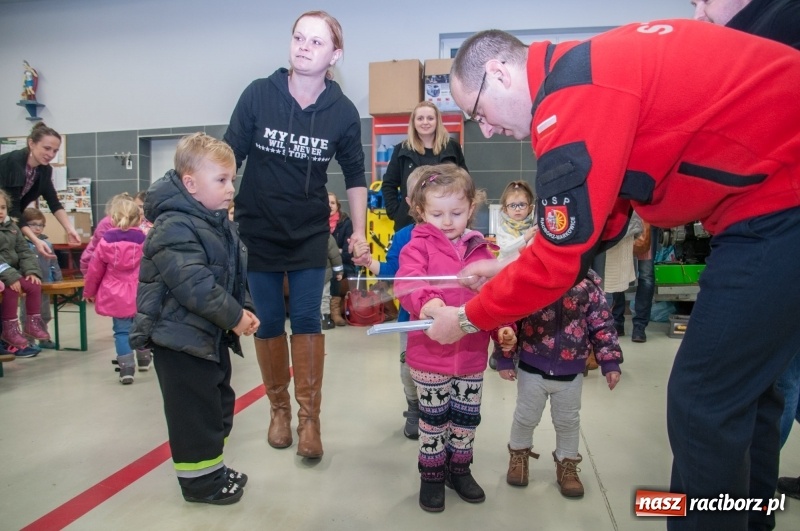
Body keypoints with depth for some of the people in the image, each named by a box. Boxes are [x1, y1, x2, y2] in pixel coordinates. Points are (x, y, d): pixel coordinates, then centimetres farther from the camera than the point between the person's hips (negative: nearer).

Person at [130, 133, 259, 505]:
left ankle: (212, 467, 36)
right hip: (181, 339, -10)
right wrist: (234, 316, -23)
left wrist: (245, 309, 0)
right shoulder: (173, 228, -22)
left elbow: (237, 272, 13)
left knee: (219, 402, 20)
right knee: (195, 412, 2)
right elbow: (194, 285, -30)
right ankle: (198, 478, 20)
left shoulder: (219, 223, 8)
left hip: (211, 335, 10)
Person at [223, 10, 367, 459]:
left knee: (307, 320, -2)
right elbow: (230, 157, -2)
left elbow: (355, 175, 4)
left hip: (311, 234, 0)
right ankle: (279, 408, 25)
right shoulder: (258, 94, -9)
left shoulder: (343, 112, -7)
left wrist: (359, 232, 2)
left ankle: (310, 418, 8)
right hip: (258, 230, 1)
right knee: (268, 322, 8)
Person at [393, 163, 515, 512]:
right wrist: (427, 301, -45)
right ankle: (432, 476, 32)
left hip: (472, 354, 4)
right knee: (434, 419, 12)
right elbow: (407, 282, -25)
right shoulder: (418, 246, -8)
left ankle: (459, 469, 40)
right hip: (430, 354, -4)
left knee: (467, 418, 18)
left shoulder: (481, 249, 5)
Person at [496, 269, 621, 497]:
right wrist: (504, 359, -5)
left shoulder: (588, 284, -10)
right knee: (526, 417, 18)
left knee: (568, 421, 19)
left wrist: (610, 362, -5)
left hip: (571, 372, 1)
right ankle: (519, 454, 44)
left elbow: (602, 324, -3)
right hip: (532, 368, -1)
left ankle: (567, 464, 42)